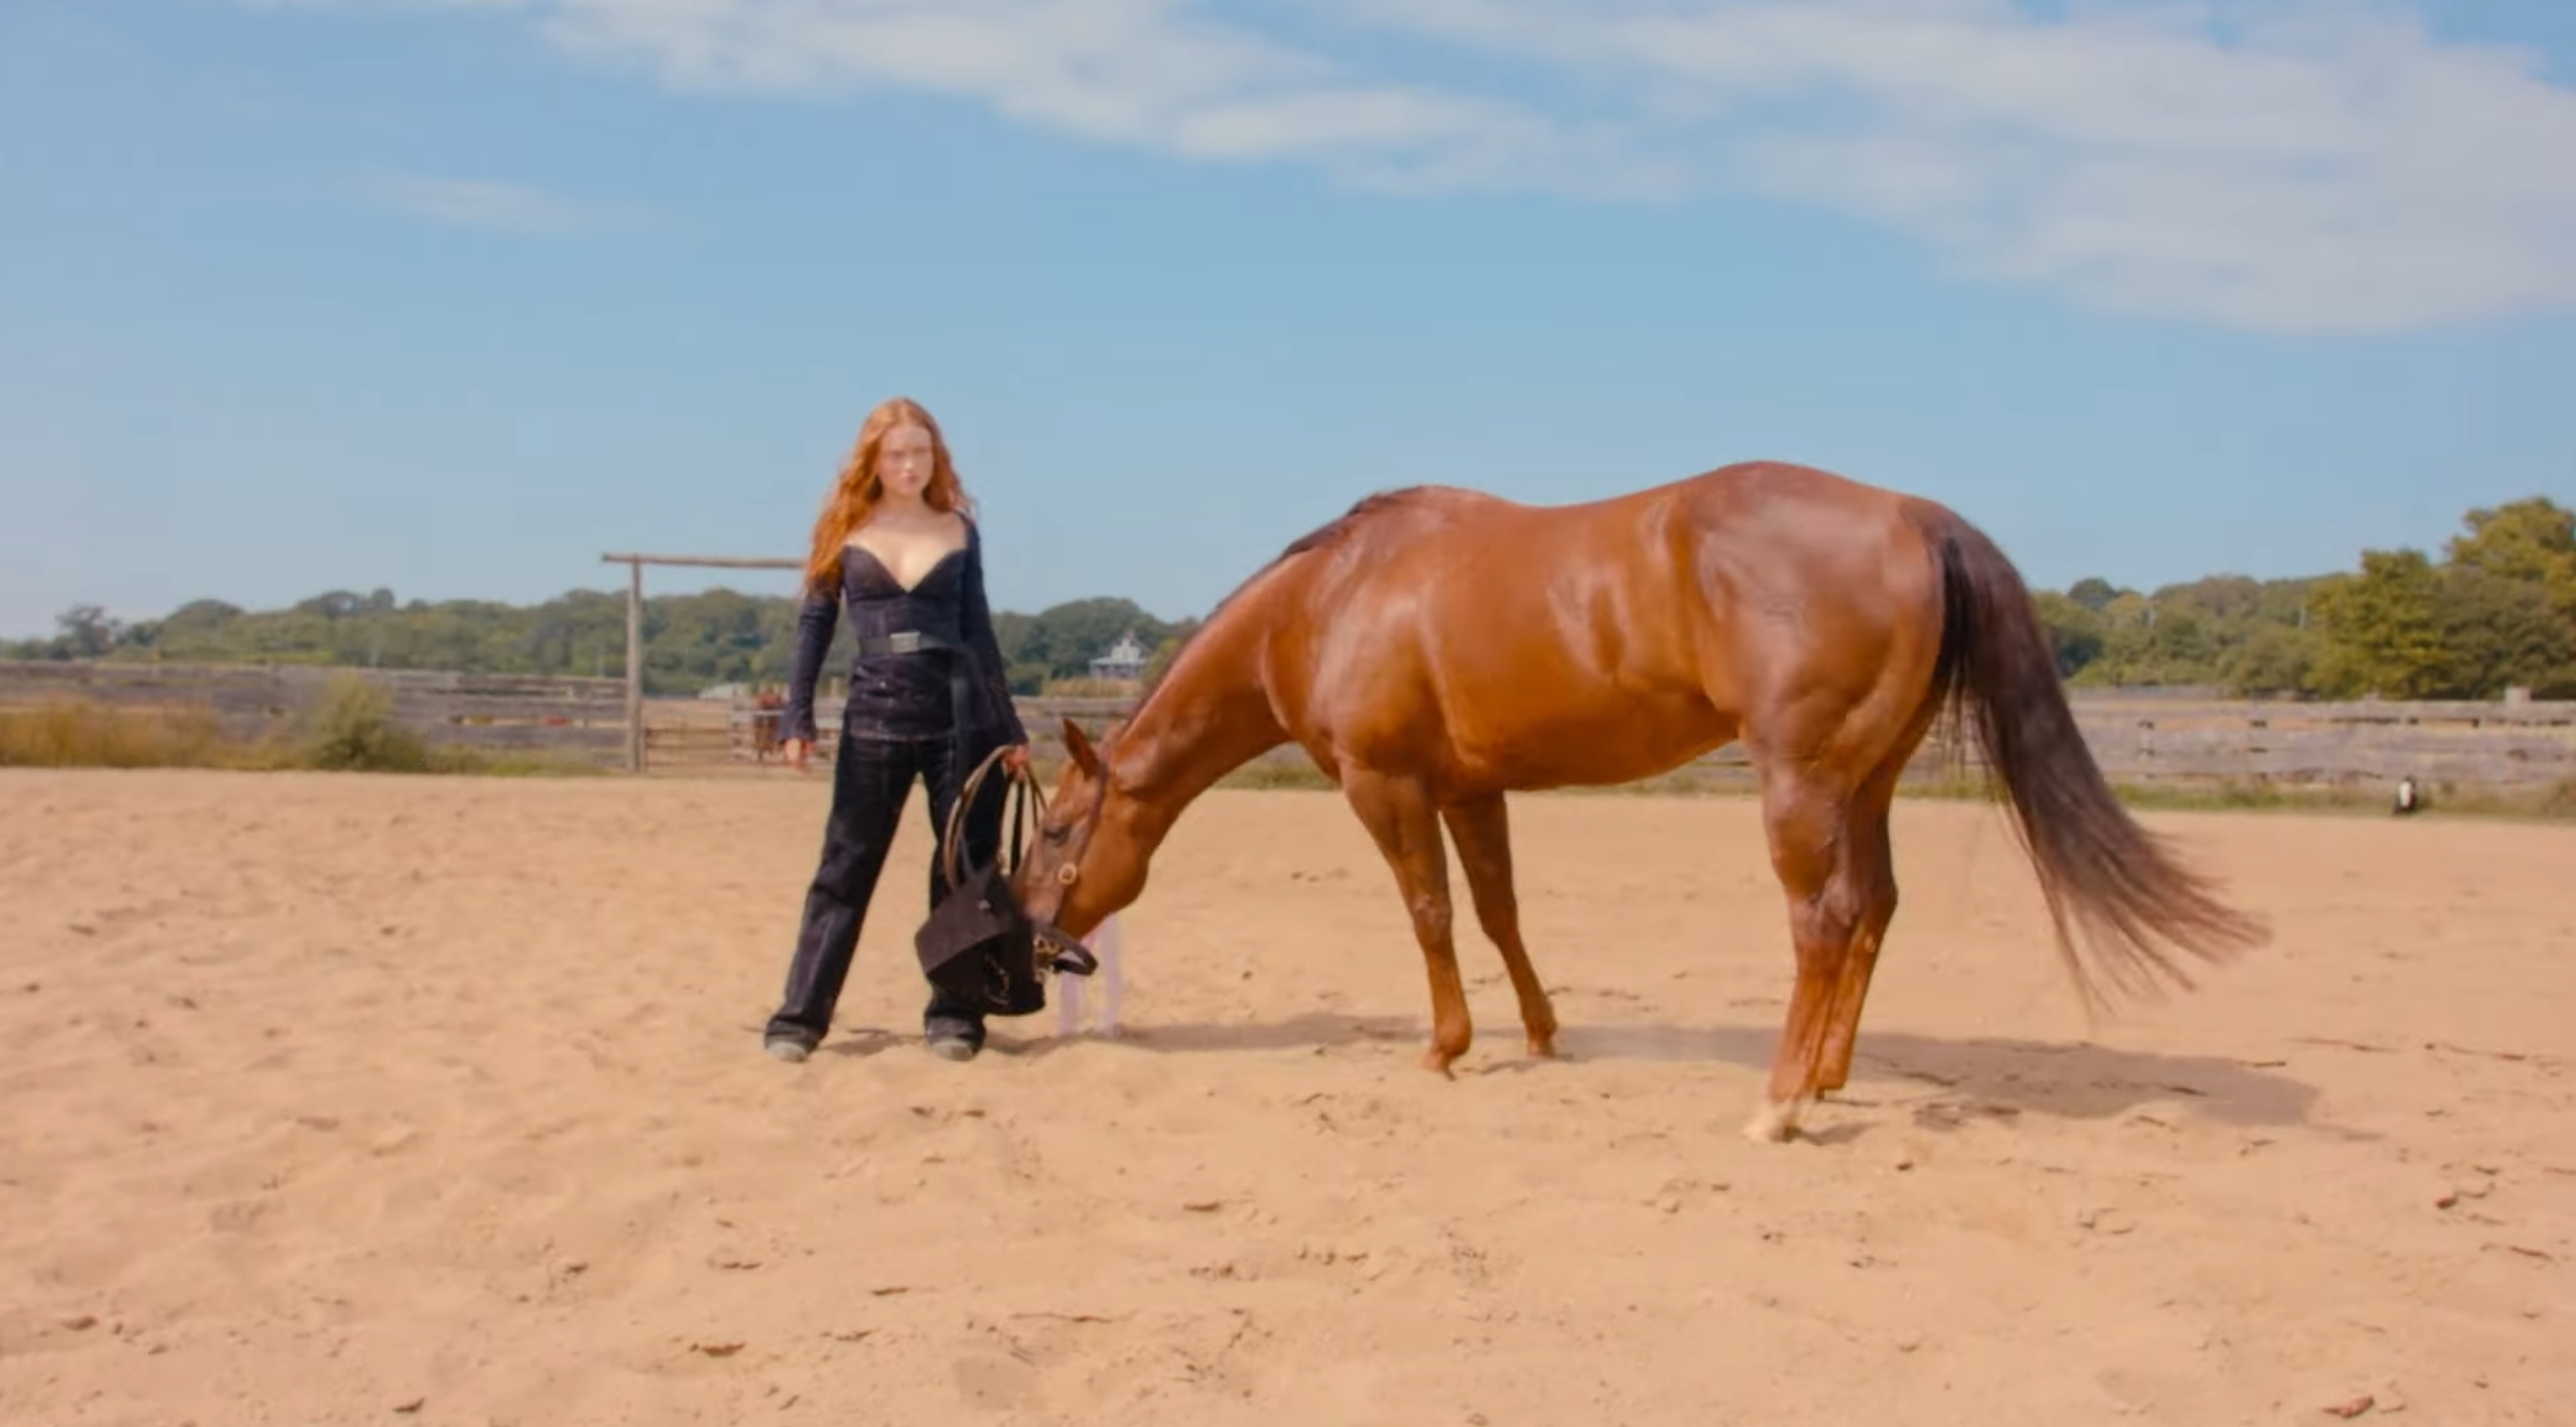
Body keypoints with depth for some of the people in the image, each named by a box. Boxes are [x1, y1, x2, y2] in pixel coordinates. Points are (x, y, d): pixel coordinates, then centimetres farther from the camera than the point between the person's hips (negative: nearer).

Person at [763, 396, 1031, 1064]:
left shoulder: (958, 527, 6)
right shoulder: (845, 527, 3)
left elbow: (978, 628, 10)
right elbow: (815, 624, 4)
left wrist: (1010, 727, 9)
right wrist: (797, 717, -5)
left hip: (961, 712, 1)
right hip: (874, 715, -1)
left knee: (965, 866, 4)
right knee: (845, 866, 2)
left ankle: (954, 1014, 14)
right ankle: (800, 1015, 7)